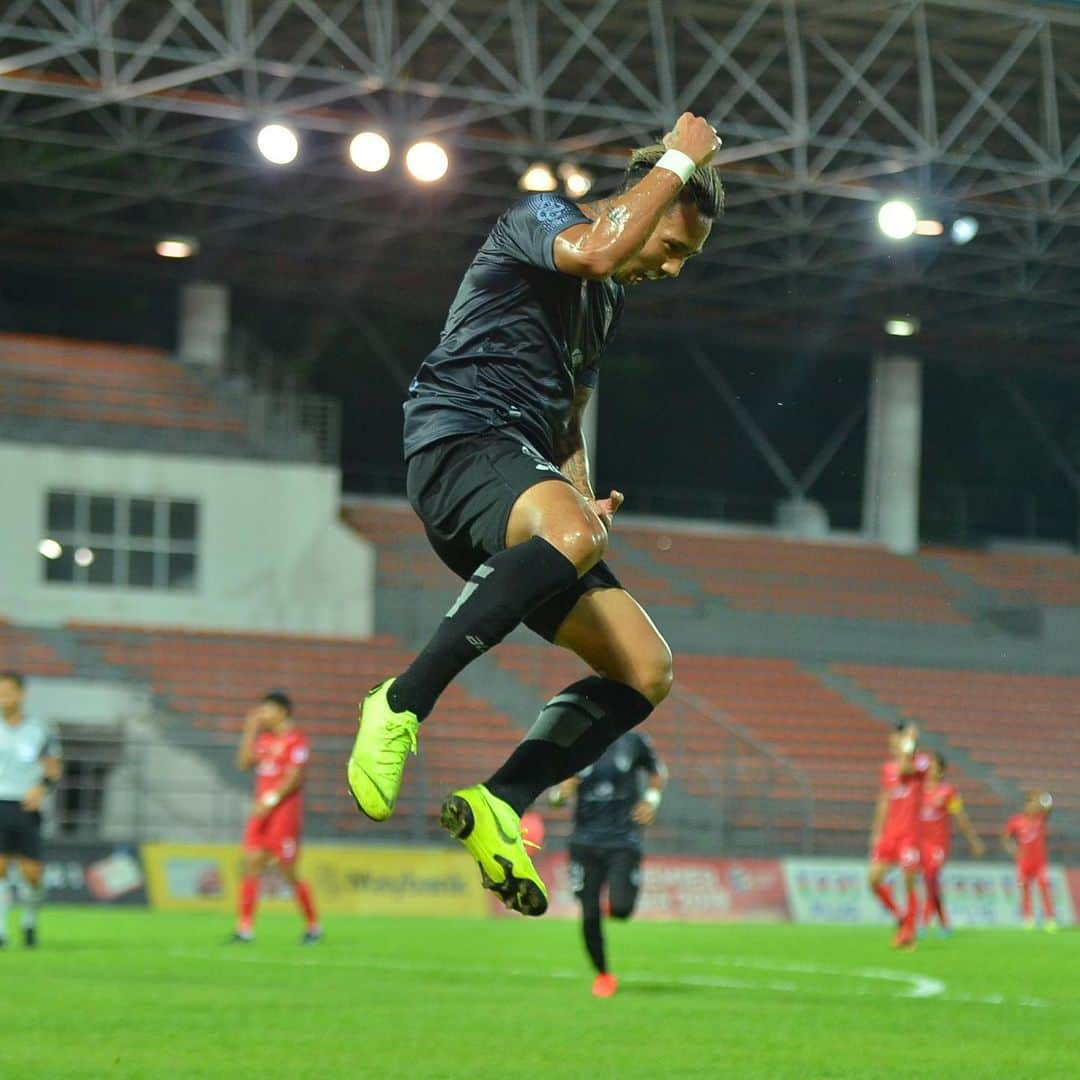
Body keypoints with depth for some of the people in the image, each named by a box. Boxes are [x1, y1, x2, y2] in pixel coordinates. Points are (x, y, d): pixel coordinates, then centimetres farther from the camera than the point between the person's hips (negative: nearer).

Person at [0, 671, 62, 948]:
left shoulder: (40, 731, 4)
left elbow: (53, 772, 6)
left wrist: (41, 789, -12)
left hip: (26, 808, 0)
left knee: (32, 873, -3)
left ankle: (29, 921, 24)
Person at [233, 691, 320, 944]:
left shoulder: (296, 739, -9)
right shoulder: (266, 738, 15)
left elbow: (295, 777, -16)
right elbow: (244, 762, 11)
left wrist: (270, 800, -22)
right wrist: (250, 730, 8)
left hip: (284, 815, -8)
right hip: (261, 812, 8)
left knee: (289, 873, -3)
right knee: (251, 867, -3)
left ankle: (313, 928, 12)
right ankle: (244, 929, -5)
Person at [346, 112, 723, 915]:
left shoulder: (609, 304, 28)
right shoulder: (538, 218, 2)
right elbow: (595, 251, -23)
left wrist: (587, 497, 14)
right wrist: (679, 160, -11)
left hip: (524, 472, 9)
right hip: (459, 441, -9)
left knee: (648, 669, -5)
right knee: (570, 536, -43)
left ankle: (499, 804, -9)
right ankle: (403, 707, -36)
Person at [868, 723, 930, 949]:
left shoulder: (921, 762, -4)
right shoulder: (888, 767, 14)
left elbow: (903, 770, -27)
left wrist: (909, 745, -16)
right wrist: (877, 831, 15)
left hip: (910, 833, -6)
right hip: (889, 833, 6)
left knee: (909, 883, -5)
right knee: (874, 878, -3)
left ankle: (909, 933, 4)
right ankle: (900, 918, 15)